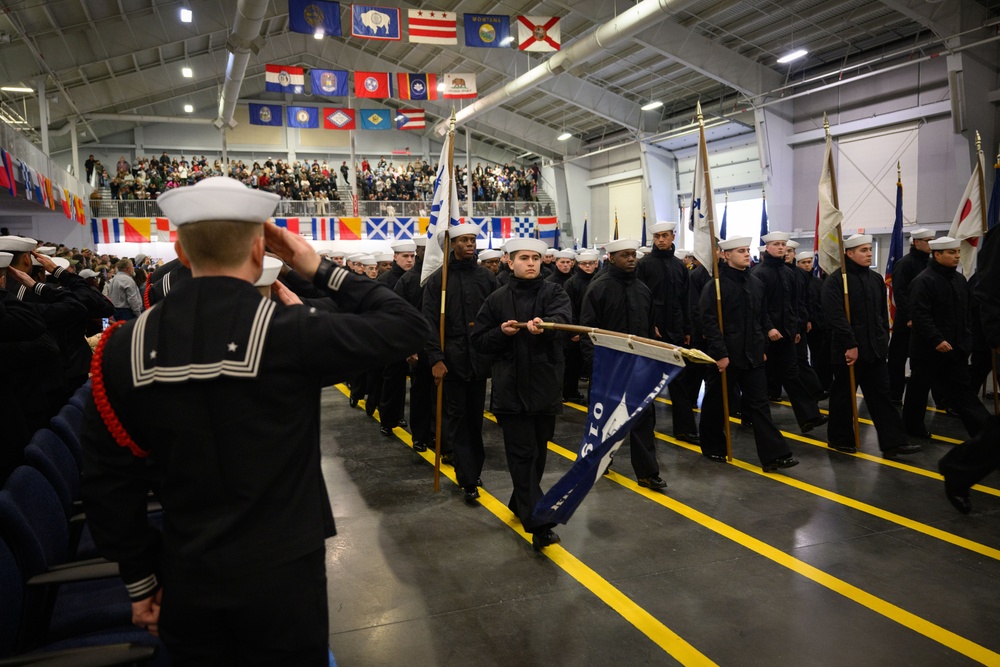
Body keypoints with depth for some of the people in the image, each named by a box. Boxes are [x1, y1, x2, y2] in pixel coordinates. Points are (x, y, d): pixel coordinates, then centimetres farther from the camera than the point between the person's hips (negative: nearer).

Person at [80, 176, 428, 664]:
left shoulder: (124, 347, -8)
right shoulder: (292, 332, -21)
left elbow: (108, 481, -1)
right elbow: (407, 325, -11)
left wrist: (140, 578, 10)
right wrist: (321, 271, -5)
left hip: (185, 582, 4)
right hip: (283, 573, -3)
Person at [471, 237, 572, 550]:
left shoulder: (553, 292, 0)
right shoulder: (497, 299, 4)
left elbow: (563, 316, -22)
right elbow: (478, 340, 6)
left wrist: (545, 323, -44)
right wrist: (501, 332, -14)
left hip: (546, 386, 1)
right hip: (511, 389, -1)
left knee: (538, 452, 14)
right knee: (522, 454, -5)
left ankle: (520, 503, 35)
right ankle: (538, 524, -7)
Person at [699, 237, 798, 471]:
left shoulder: (756, 283, 9)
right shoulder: (716, 285, -12)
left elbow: (762, 316, 18)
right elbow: (709, 321, -16)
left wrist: (762, 347, 15)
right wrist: (720, 354, -19)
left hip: (752, 356, 5)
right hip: (725, 356, -5)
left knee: (759, 405, 3)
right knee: (716, 404, 9)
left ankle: (774, 455, 2)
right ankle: (713, 448, 26)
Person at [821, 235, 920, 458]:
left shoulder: (876, 279, 11)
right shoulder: (836, 280, -11)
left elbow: (883, 314, 18)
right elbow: (836, 316, -19)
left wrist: (883, 341, 14)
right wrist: (850, 345, -22)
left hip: (875, 349, 6)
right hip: (847, 349, -6)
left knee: (881, 395, 5)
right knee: (843, 395, 6)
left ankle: (893, 442, 5)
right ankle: (839, 439, 20)